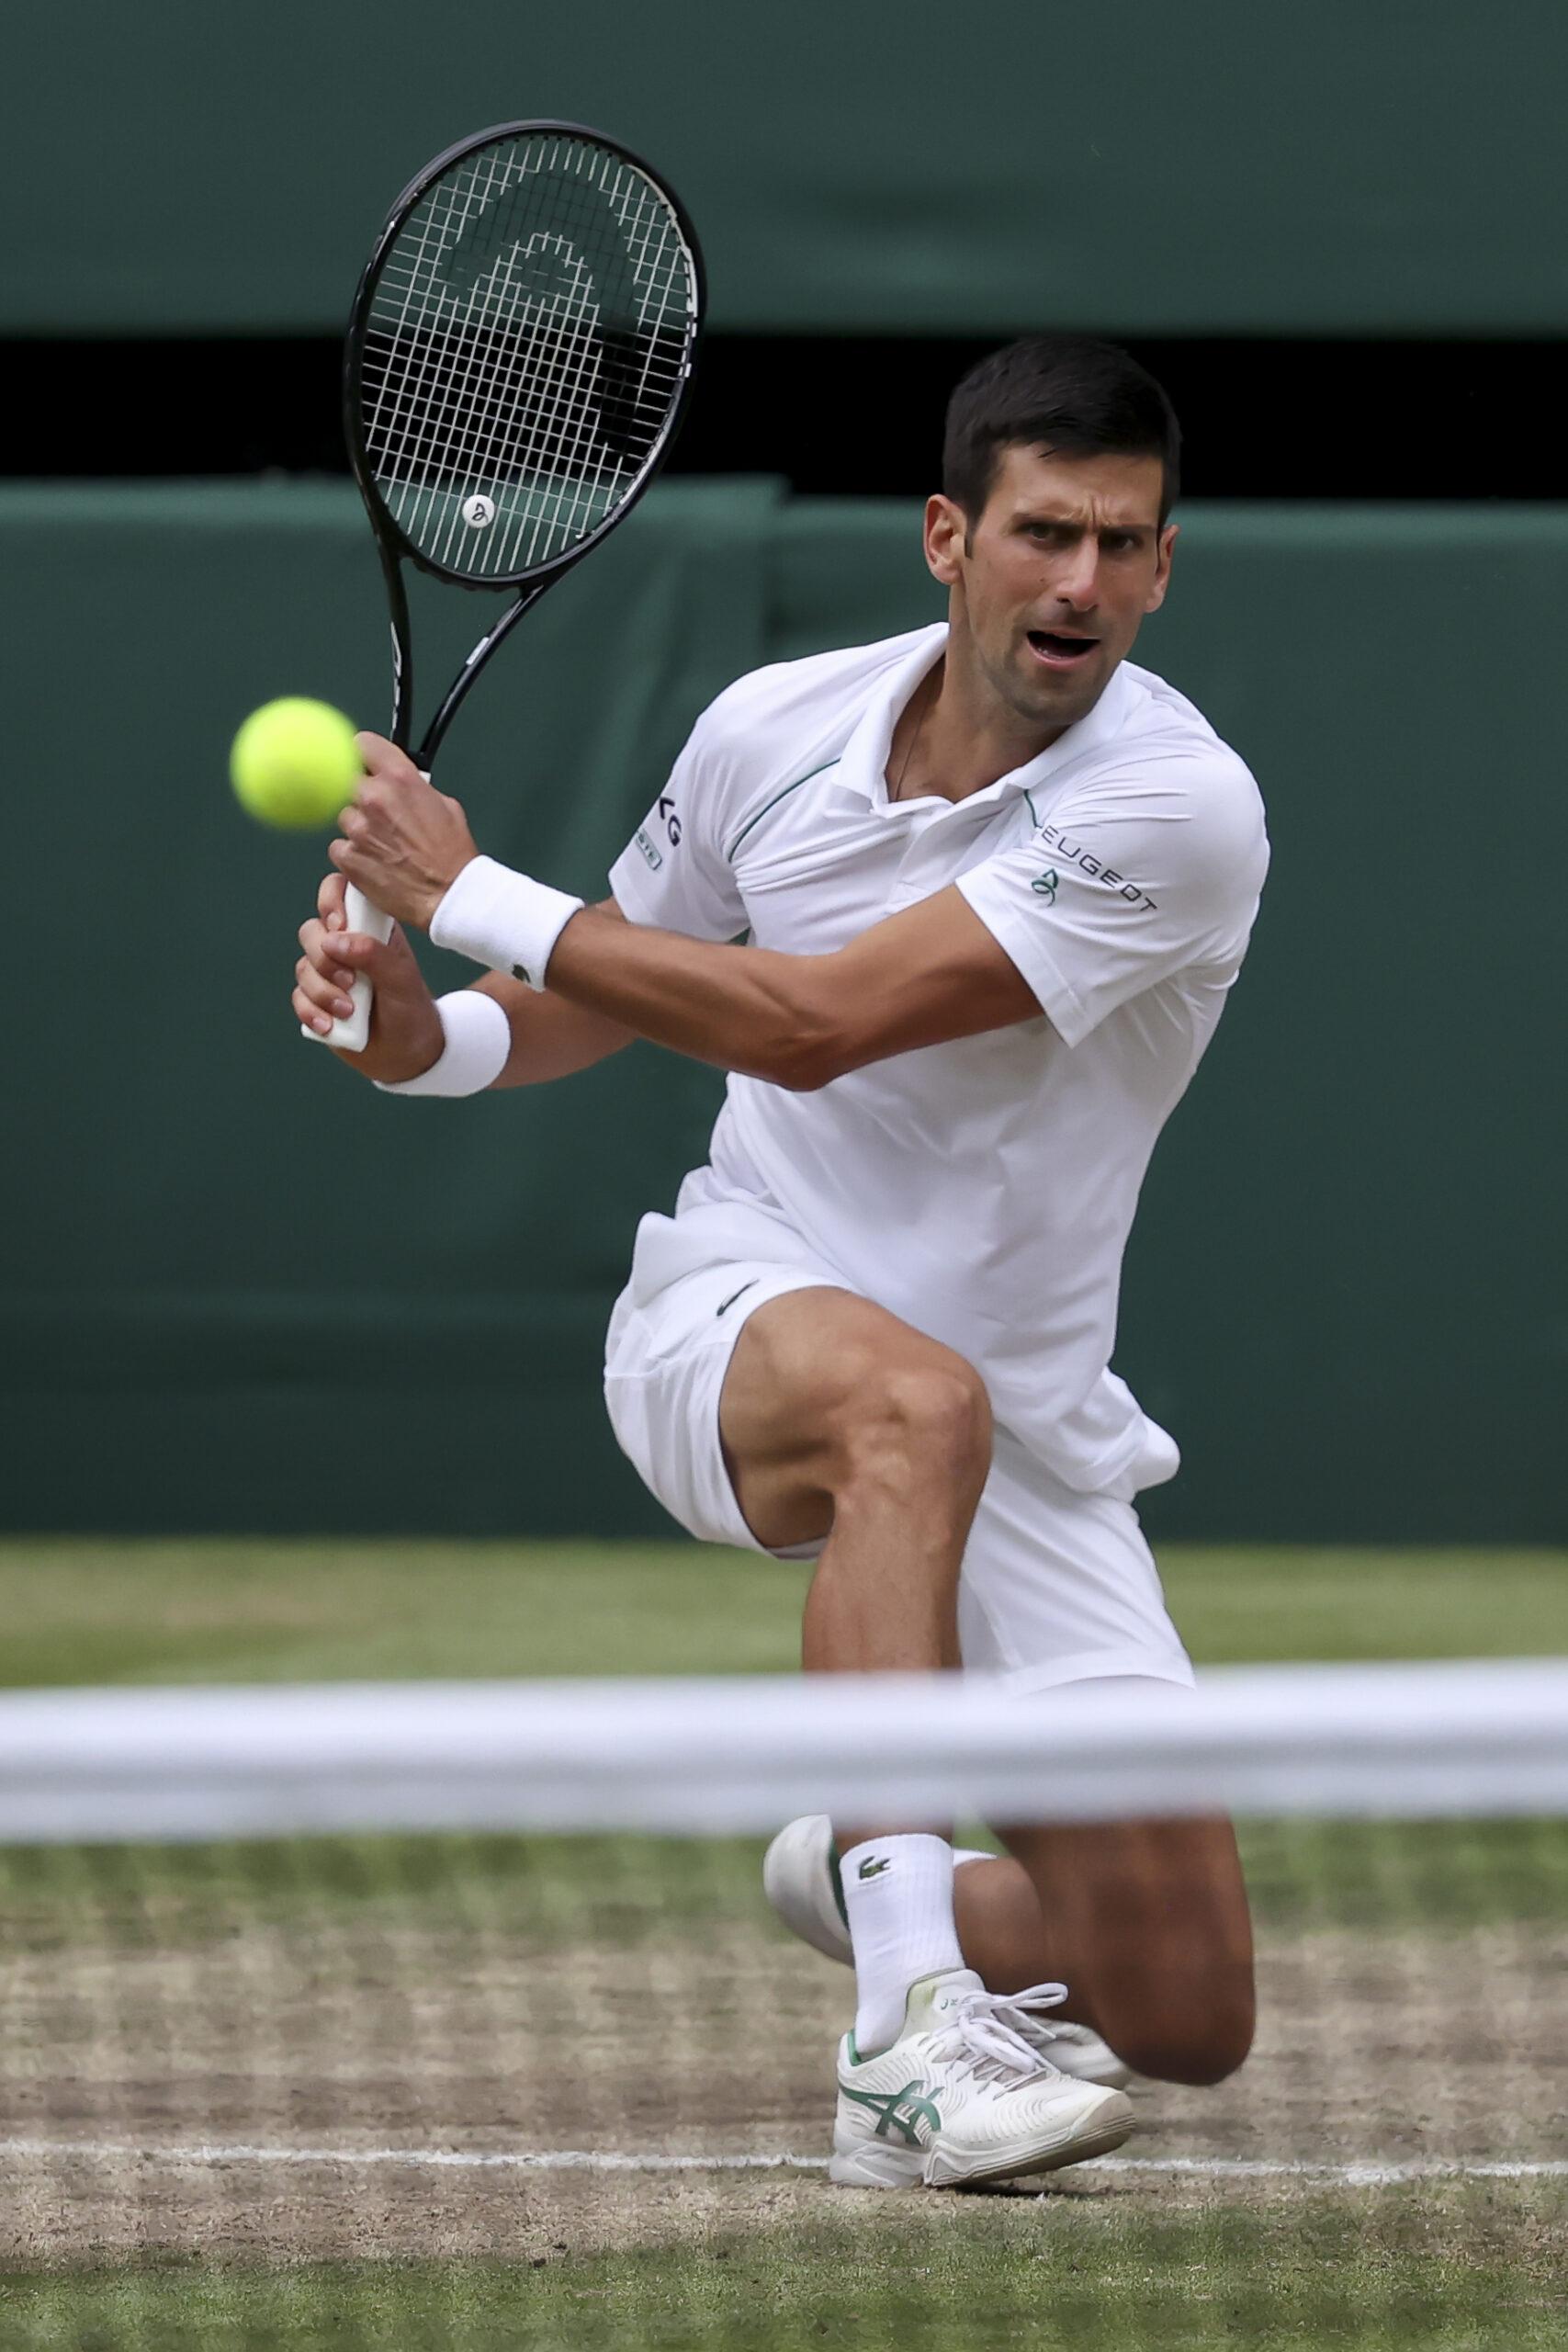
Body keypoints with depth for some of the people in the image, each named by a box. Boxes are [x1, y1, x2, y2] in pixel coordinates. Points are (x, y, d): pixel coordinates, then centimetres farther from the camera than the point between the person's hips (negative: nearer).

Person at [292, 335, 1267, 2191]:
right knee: (913, 1398, -40)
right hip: (733, 1322, 0)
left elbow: (818, 1026, -25)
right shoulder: (773, 730, -4)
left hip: (1032, 1442, 0)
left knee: (1184, 2020, -3)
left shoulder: (1180, 806, -19)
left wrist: (472, 897, -21)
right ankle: (905, 2046, -43)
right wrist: (420, 1033, -9)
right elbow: (586, 1007, 14)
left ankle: (868, 1886, 31)